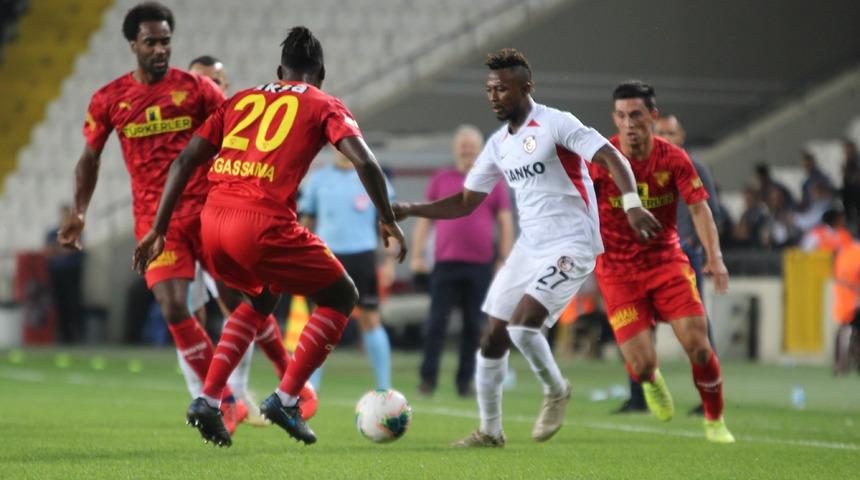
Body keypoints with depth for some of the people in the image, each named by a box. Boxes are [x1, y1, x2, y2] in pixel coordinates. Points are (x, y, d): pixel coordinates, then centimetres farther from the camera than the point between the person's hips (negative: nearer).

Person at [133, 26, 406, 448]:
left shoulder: (241, 100, 24)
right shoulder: (324, 107, 12)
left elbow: (185, 162, 17)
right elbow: (365, 162, -4)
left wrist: (159, 230, 19)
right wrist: (387, 220, 8)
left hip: (213, 220, 6)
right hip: (263, 223, -5)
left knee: (260, 299, 32)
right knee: (340, 297, 16)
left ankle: (208, 401, 19)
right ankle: (286, 399, 6)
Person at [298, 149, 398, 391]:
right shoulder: (318, 179, 7)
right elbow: (306, 220, 13)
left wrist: (389, 260, -1)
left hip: (362, 255, -1)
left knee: (370, 320, 0)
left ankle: (384, 387, 5)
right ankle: (310, 387, 7)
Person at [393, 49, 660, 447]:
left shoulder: (555, 124, -11)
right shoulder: (498, 145, 11)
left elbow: (610, 157, -19)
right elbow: (465, 202, 16)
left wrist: (631, 204, -35)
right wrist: (409, 210, 5)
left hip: (570, 247, -8)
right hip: (529, 247, 8)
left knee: (521, 326, -22)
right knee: (492, 335, 5)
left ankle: (556, 391, 6)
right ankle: (490, 430, 18)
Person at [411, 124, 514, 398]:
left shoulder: (493, 182, 8)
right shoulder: (441, 180, 9)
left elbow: (506, 223, 8)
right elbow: (425, 219, 11)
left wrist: (504, 259, 1)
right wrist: (417, 254, 3)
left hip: (480, 265, 0)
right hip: (445, 262, 0)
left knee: (474, 326, 2)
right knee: (436, 322, -4)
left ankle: (465, 381, 9)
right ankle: (428, 378, 1)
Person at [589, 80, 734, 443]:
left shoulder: (673, 159, -7)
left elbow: (698, 206, -11)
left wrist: (714, 256, -24)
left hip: (667, 260, 1)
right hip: (618, 271, -1)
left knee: (697, 344, -13)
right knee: (642, 364, -12)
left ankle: (714, 420, 13)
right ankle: (651, 381, 29)